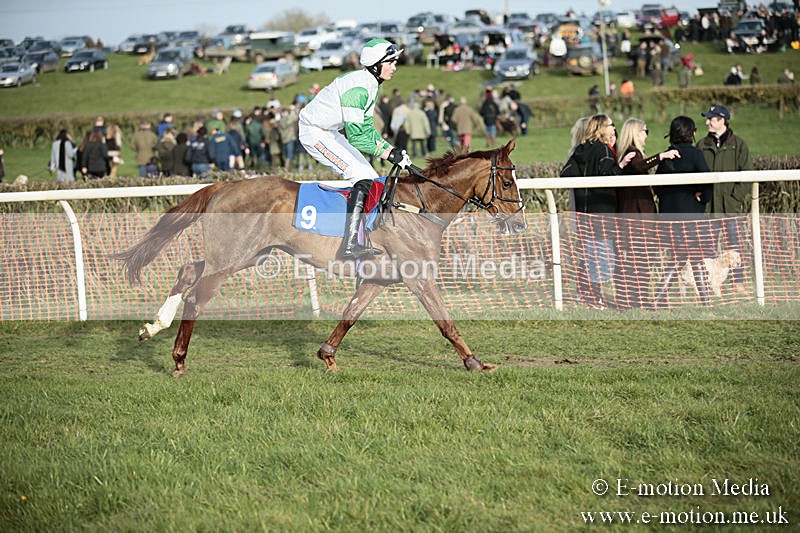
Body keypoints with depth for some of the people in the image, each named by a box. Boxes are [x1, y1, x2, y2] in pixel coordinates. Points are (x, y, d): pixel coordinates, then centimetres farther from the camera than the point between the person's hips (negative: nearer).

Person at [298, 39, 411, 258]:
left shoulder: (371, 85, 7)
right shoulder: (358, 88, -25)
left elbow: (367, 128, 11)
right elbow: (355, 137, -25)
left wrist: (392, 149, -1)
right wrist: (388, 154, -23)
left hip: (329, 132, 10)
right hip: (315, 133, -10)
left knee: (370, 178, 7)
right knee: (364, 177, -19)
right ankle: (349, 245, -24)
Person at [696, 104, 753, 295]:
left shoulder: (738, 144, 1)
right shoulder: (702, 145, 10)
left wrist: (737, 196, -8)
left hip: (731, 205, -3)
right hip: (708, 205, 3)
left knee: (734, 244, -2)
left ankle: (738, 283, 4)